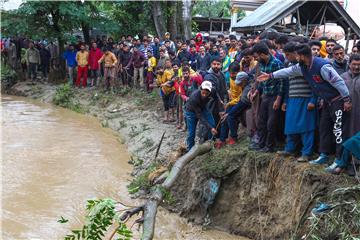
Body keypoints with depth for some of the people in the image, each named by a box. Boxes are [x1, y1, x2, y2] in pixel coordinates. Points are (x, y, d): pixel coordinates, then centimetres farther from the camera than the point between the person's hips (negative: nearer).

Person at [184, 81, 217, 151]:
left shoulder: (212, 92, -28)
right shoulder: (194, 97, -41)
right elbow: (199, 116, -36)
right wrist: (210, 128, -39)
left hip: (202, 108, 5)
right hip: (191, 111, -4)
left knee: (212, 124, -11)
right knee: (191, 132, -6)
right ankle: (190, 149, 13)